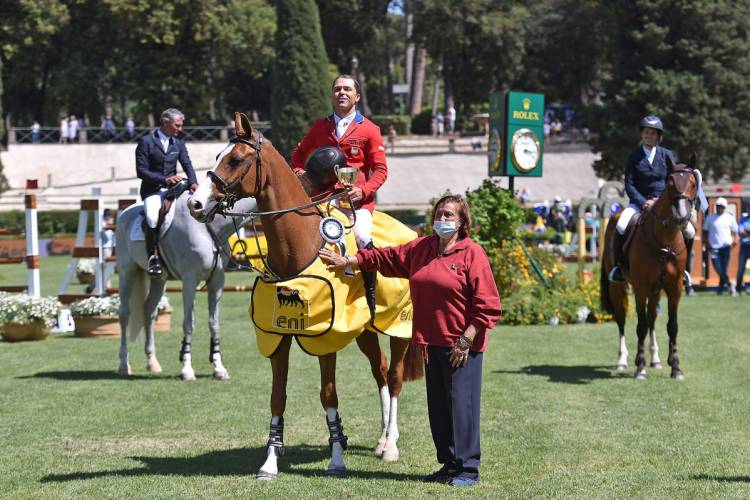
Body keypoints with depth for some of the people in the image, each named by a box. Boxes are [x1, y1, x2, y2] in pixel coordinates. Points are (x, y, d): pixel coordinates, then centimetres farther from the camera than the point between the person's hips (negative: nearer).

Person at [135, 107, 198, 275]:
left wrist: (193, 182, -17)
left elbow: (187, 164, 4)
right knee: (153, 217, -32)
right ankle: (152, 256, -22)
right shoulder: (146, 142, -3)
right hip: (152, 190, -5)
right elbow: (141, 171, -9)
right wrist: (164, 179, -19)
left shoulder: (178, 143, 14)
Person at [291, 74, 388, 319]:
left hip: (357, 200, -3)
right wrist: (299, 171, 7)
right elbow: (300, 153, 29)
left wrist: (364, 190, -15)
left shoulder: (369, 130, 5)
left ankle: (370, 297, -14)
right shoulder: (320, 127, 14)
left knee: (362, 237, -28)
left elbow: (380, 170, 2)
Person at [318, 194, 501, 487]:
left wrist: (466, 339, -14)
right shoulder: (420, 248, 12)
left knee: (461, 405, -6)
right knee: (438, 406, 10)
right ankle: (449, 463, 18)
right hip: (431, 342, 7)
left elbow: (487, 306, -11)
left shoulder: (472, 254, -8)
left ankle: (468, 468, -1)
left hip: (461, 345, -7)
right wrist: (349, 261, 22)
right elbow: (386, 257, 25)